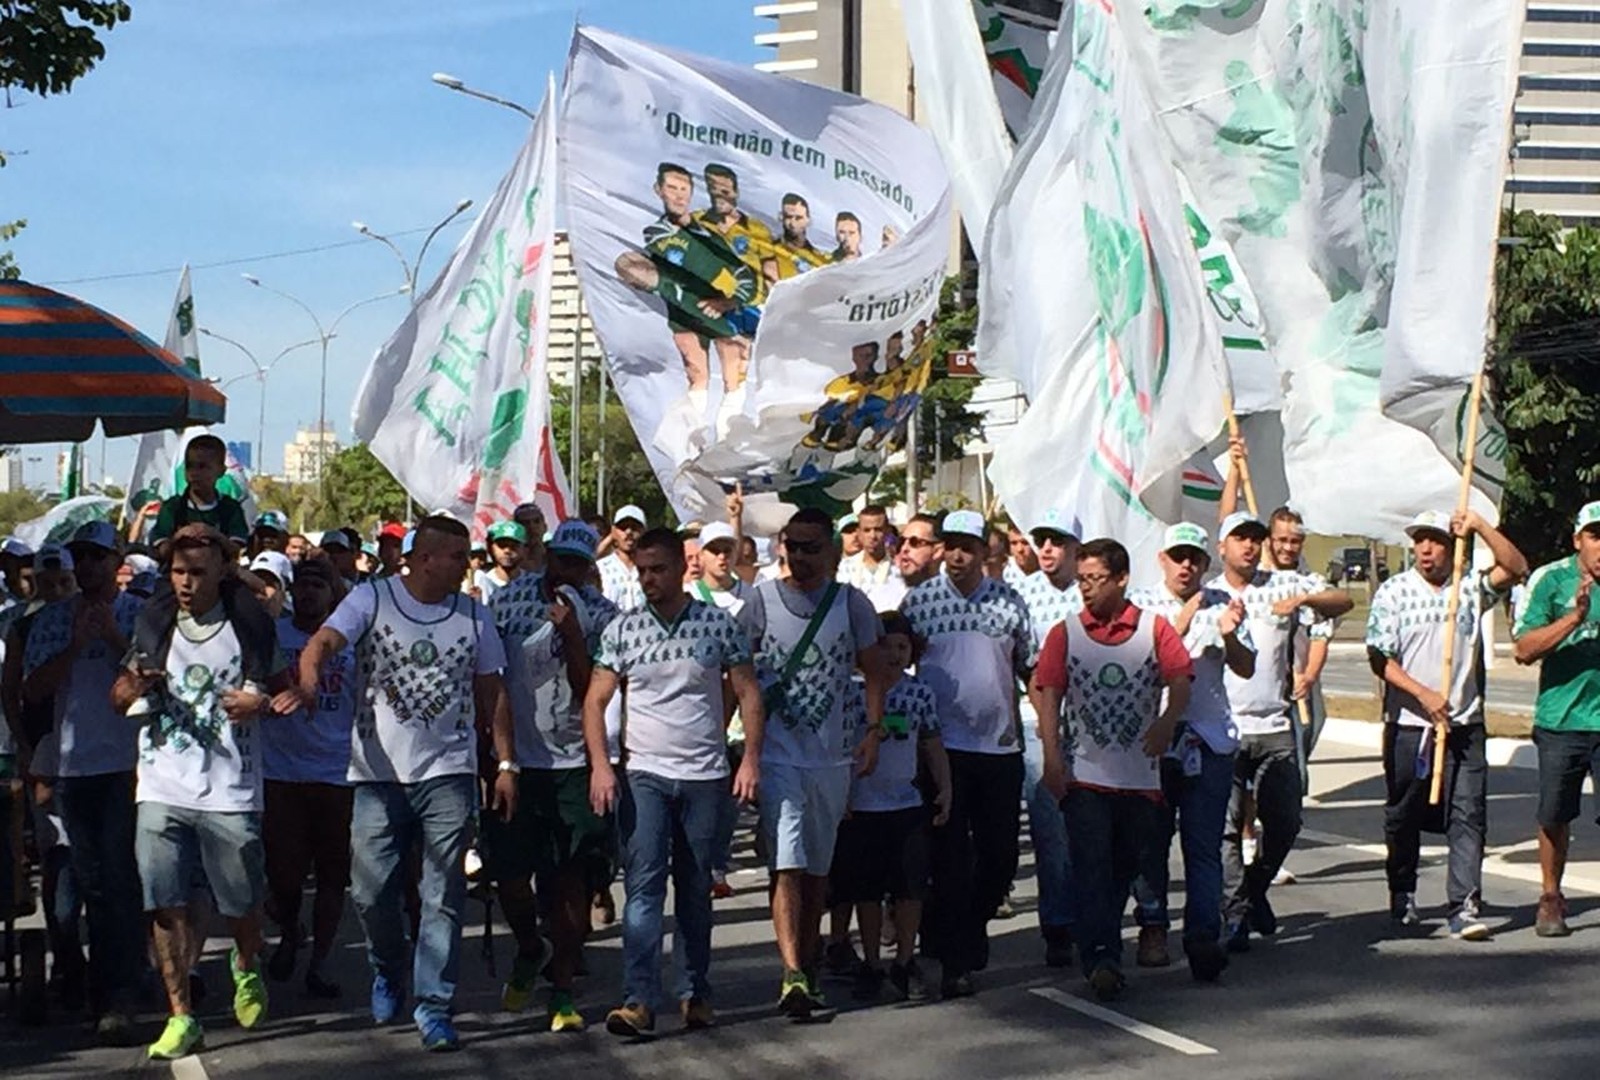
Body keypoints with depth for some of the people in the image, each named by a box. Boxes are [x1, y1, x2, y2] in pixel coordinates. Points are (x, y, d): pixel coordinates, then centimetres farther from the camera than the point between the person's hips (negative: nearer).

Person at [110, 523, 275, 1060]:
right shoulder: (153, 623, 9)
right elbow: (120, 695, 14)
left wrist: (260, 701, -18)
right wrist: (135, 685, -9)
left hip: (229, 793, -2)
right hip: (162, 789, 2)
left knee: (242, 904, 6)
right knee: (167, 906, -1)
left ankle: (246, 969, 38)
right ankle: (180, 1017, 10)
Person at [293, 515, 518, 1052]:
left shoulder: (473, 615, 8)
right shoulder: (371, 599, -1)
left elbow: (492, 694, 12)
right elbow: (324, 641, -17)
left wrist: (506, 764, 7)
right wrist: (308, 679, -39)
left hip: (448, 773, 2)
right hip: (378, 773, -1)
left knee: (443, 897, 0)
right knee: (371, 891, 2)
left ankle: (433, 1004, 7)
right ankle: (389, 972, 30)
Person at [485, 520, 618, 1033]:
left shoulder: (601, 615, -4)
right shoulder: (509, 598, 2)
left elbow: (591, 691, -11)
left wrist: (570, 633, -21)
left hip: (573, 764, -1)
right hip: (514, 759, 1)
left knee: (571, 880, 0)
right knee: (509, 873, 1)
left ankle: (562, 991, 11)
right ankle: (529, 950, 31)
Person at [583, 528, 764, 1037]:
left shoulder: (718, 624, 1)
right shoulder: (622, 630, 2)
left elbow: (748, 693, 3)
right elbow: (595, 701, 3)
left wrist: (750, 758, -5)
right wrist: (600, 765, -8)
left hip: (705, 775, 0)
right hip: (643, 774, 0)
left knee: (696, 889, 9)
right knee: (643, 885, -9)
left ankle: (695, 993, 20)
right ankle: (639, 1000, -12)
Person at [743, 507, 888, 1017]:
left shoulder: (851, 603, 2)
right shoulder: (761, 601, -1)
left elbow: (874, 672, 9)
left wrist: (873, 732, -2)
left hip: (831, 756, 3)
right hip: (776, 754, -3)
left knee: (818, 868, 12)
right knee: (787, 865, -14)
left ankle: (807, 967, 25)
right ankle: (793, 975, -22)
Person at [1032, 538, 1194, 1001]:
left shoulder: (1155, 629, 5)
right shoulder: (1064, 634, 6)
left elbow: (1181, 683, -3)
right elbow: (1049, 693, 1)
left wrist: (1167, 721, -23)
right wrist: (1051, 754, -11)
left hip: (1141, 775, 1)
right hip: (1084, 774, -1)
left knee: (1124, 868, 11)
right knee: (1091, 867, -11)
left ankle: (1100, 951, 28)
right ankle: (1102, 958, -16)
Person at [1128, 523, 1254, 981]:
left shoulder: (1221, 604, 10)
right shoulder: (1140, 605, 6)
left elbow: (1246, 668, 4)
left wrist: (1229, 635, -14)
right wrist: (1180, 625, -17)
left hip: (1209, 739, 1)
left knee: (1205, 844, -3)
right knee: (1151, 839, 6)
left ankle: (1203, 935, -5)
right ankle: (1152, 927, 19)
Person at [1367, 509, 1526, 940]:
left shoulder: (1471, 587, 6)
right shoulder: (1392, 592, 0)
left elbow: (1516, 568, -9)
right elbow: (1380, 658, -5)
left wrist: (1480, 526, -16)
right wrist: (1424, 694, -15)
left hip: (1465, 724, 1)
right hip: (1408, 724, -1)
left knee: (1468, 815, -6)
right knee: (1403, 815, 11)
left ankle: (1464, 906, -7)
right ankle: (1402, 895, 28)